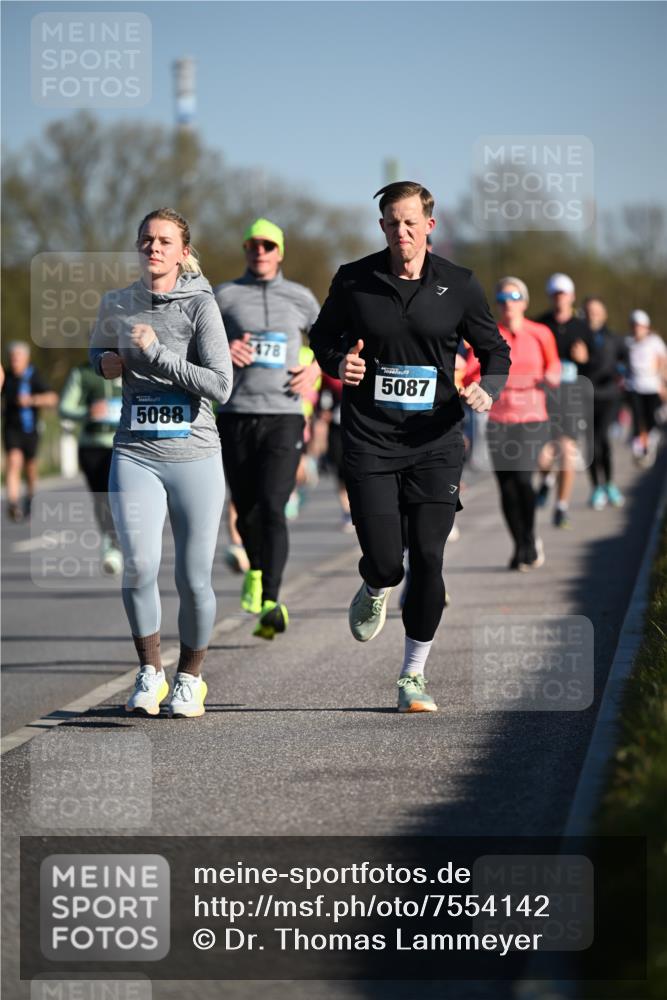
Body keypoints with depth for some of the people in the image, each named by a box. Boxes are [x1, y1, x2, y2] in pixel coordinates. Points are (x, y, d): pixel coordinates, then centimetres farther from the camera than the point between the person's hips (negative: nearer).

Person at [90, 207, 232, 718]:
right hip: (135, 455, 2)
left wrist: (156, 353, -17)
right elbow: (98, 350, 30)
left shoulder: (200, 304, -5)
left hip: (195, 455, -2)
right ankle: (150, 672, 3)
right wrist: (105, 363, 6)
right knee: (139, 566, -16)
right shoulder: (117, 305, 7)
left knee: (194, 579, 0)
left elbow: (221, 386, -15)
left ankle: (190, 678, 22)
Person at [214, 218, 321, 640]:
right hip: (236, 417, 1)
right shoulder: (225, 296, 6)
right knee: (246, 510, 8)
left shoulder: (300, 297, 9)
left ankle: (270, 605, -21)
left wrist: (315, 370, 3)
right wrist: (221, 349, -12)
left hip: (284, 418, -1)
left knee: (272, 508, -15)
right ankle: (256, 569, 39)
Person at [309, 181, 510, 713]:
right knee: (385, 562, -8)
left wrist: (487, 391, -10)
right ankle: (375, 591, 33)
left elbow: (496, 351, 10)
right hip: (370, 443, 0)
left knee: (428, 561, -3)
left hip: (435, 444, 0)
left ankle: (414, 676, 13)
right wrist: (337, 363, -6)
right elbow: (323, 334, 16)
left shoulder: (458, 284, 1)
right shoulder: (353, 280, 0)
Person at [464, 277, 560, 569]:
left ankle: (530, 541, 2)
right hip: (499, 421, 2)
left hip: (533, 419, -2)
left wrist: (551, 377, -5)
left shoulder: (540, 334, 2)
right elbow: (468, 377, -6)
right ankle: (520, 547, 16)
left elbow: (553, 365, 17)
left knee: (521, 477, -19)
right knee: (506, 486, -1)